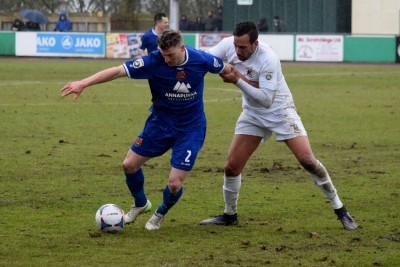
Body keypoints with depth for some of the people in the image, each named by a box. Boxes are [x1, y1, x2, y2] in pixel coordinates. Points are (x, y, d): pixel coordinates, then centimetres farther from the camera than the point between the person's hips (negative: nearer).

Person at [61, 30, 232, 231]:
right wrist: (83, 83, -35)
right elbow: (118, 71, -27)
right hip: (160, 122, 2)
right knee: (130, 164, 1)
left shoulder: (201, 60, -19)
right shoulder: (153, 61, -21)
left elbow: (226, 69, 2)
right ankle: (140, 204, 32)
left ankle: (161, 214, 25)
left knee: (174, 184, -9)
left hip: (191, 129, -2)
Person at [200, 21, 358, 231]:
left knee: (307, 160, -14)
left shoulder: (268, 59, -29)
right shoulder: (228, 45, -14)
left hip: (279, 111, -5)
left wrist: (238, 80, -34)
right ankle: (229, 215, 21)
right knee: (232, 167, -1)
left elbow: (266, 99, -31)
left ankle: (340, 210, -1)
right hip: (252, 115, 5)